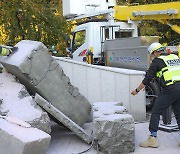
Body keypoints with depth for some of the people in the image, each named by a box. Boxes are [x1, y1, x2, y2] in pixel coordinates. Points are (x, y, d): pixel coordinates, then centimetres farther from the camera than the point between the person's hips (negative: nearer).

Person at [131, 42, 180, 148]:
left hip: (170, 89, -7)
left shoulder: (157, 61, -1)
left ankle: (153, 138, 4)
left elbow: (148, 79, -1)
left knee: (156, 112, 3)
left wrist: (137, 90, 8)